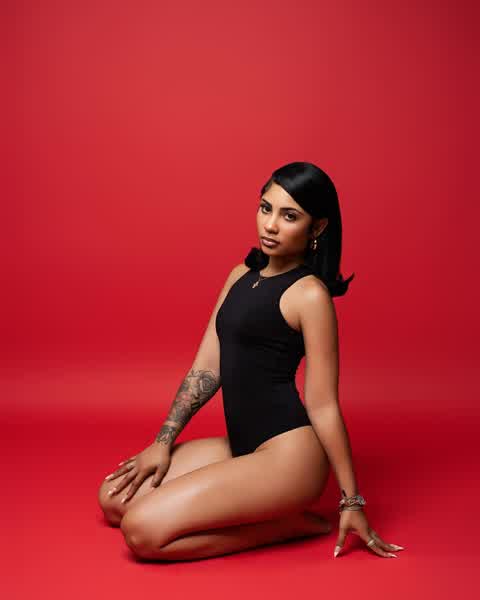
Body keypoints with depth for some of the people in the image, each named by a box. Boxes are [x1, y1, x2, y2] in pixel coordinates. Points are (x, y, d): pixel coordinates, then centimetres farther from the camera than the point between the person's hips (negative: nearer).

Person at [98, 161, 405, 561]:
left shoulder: (309, 294, -14)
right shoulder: (241, 276, 10)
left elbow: (323, 405, -12)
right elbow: (206, 368, 10)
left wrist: (352, 500, -7)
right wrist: (163, 443, 6)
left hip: (288, 454, -9)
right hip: (241, 445, 9)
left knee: (143, 532, -17)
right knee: (114, 500, 8)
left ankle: (291, 523, -2)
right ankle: (266, 510, 9)